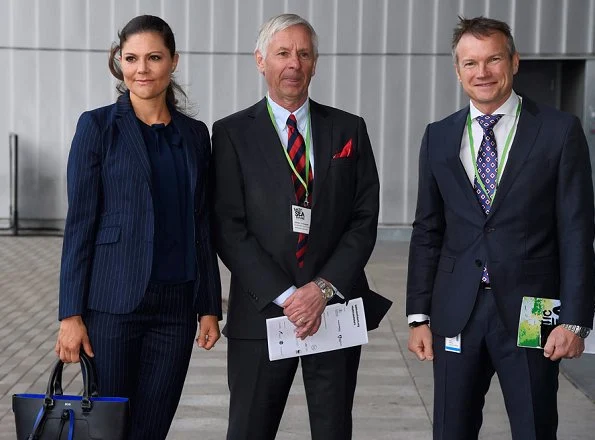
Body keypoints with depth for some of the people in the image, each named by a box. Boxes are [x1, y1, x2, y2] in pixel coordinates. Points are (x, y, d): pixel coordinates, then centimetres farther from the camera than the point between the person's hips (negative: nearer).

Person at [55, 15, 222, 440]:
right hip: (113, 303, -3)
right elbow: (80, 221, -5)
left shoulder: (195, 134, 10)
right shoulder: (98, 126, -2)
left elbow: (202, 226, 11)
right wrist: (71, 313, -9)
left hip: (176, 305, 4)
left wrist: (210, 307, 7)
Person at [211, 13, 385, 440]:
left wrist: (324, 288, -9)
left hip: (337, 308, 2)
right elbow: (229, 228, -5)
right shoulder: (232, 133, 1)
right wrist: (284, 295, -12)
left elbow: (364, 218, 3)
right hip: (262, 310, -1)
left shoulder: (349, 129, 7)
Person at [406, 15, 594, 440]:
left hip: (529, 311, -3)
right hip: (456, 313, 3)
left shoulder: (560, 131, -3)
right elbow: (427, 231, 9)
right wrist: (419, 315, 5)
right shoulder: (439, 137, 7)